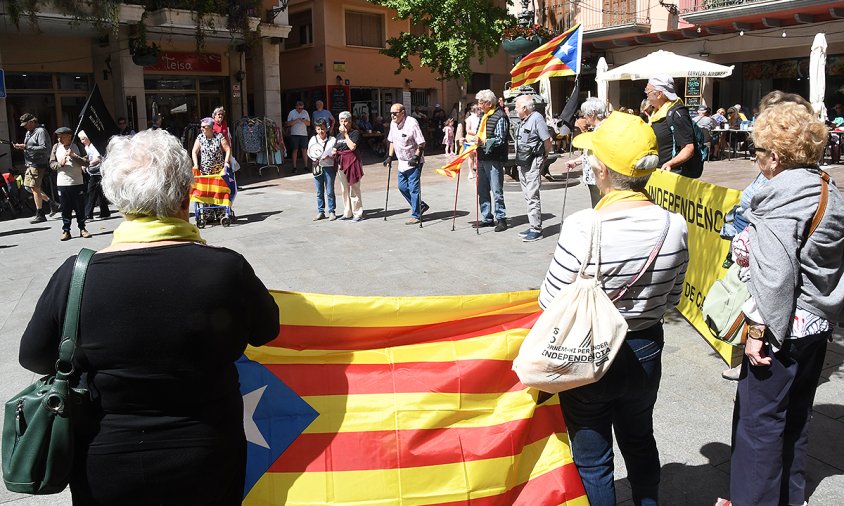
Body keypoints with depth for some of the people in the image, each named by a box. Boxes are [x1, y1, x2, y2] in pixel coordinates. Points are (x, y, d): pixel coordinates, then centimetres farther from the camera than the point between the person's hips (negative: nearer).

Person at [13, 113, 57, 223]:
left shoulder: (41, 131, -11)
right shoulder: (28, 133, 19)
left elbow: (44, 148, -21)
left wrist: (26, 147, -22)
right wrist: (21, 147, 2)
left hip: (38, 164, -10)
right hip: (30, 164, 10)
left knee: (35, 188, -8)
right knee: (28, 186, 12)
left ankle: (40, 215, -1)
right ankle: (50, 202, 22)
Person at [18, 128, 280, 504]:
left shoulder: (75, 276, -19)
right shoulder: (226, 269, -21)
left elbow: (34, 358, -2)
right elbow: (267, 330, -2)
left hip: (104, 472, 1)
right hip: (206, 465, 0)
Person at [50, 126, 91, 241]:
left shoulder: (77, 147, 1)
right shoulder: (56, 147, 6)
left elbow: (86, 162, -7)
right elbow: (52, 164, 8)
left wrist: (73, 155, -17)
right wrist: (60, 163, -12)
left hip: (77, 182, -1)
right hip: (62, 183, 1)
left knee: (80, 207, 4)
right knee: (65, 209, 4)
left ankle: (82, 229, 16)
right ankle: (66, 231, 10)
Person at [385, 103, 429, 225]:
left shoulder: (412, 123, -18)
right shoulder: (393, 124, 5)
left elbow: (421, 143, -18)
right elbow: (392, 141, 18)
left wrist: (416, 157, -22)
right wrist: (389, 156, 12)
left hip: (414, 162, -8)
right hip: (402, 162, 8)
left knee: (414, 188, -4)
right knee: (402, 187, 12)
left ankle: (416, 216, 5)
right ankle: (420, 206, 28)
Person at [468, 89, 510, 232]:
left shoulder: (500, 117, -10)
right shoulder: (484, 116, 17)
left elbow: (500, 140, -17)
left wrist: (483, 142, -27)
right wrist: (474, 137, 7)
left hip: (494, 159, -9)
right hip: (482, 158, 9)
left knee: (497, 191, -3)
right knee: (482, 190, 11)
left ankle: (501, 219, 6)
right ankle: (487, 218, 20)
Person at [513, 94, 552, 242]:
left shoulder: (537, 118, -13)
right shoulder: (524, 121, 14)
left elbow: (547, 140, -14)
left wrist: (544, 157, -3)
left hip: (534, 162, -10)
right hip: (523, 162, 10)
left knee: (532, 196, -11)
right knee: (527, 195, 13)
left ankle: (536, 229, -8)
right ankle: (533, 225, 21)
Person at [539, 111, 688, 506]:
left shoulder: (583, 228, -28)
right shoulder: (675, 225, -13)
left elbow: (550, 301, -18)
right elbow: (672, 298, 0)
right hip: (645, 352, 5)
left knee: (592, 458, 16)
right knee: (640, 442, 29)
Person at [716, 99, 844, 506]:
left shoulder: (779, 197, -19)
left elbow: (775, 275, -24)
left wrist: (759, 330, -20)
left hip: (782, 329, -9)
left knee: (759, 419, 2)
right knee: (796, 416, 20)